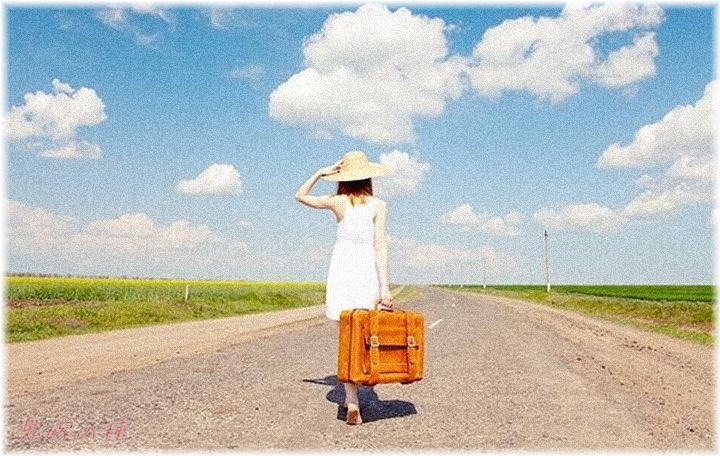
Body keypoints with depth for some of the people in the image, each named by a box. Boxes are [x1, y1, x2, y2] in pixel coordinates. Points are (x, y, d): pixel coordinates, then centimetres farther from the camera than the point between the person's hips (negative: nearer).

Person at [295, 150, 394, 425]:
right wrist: (384, 286, -8)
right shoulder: (378, 205, -1)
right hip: (368, 272, 0)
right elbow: (380, 246, -8)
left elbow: (300, 196, 17)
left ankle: (353, 405, -3)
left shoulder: (337, 202, 1)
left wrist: (319, 173, 14)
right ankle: (352, 398, 22)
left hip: (341, 271, 0)